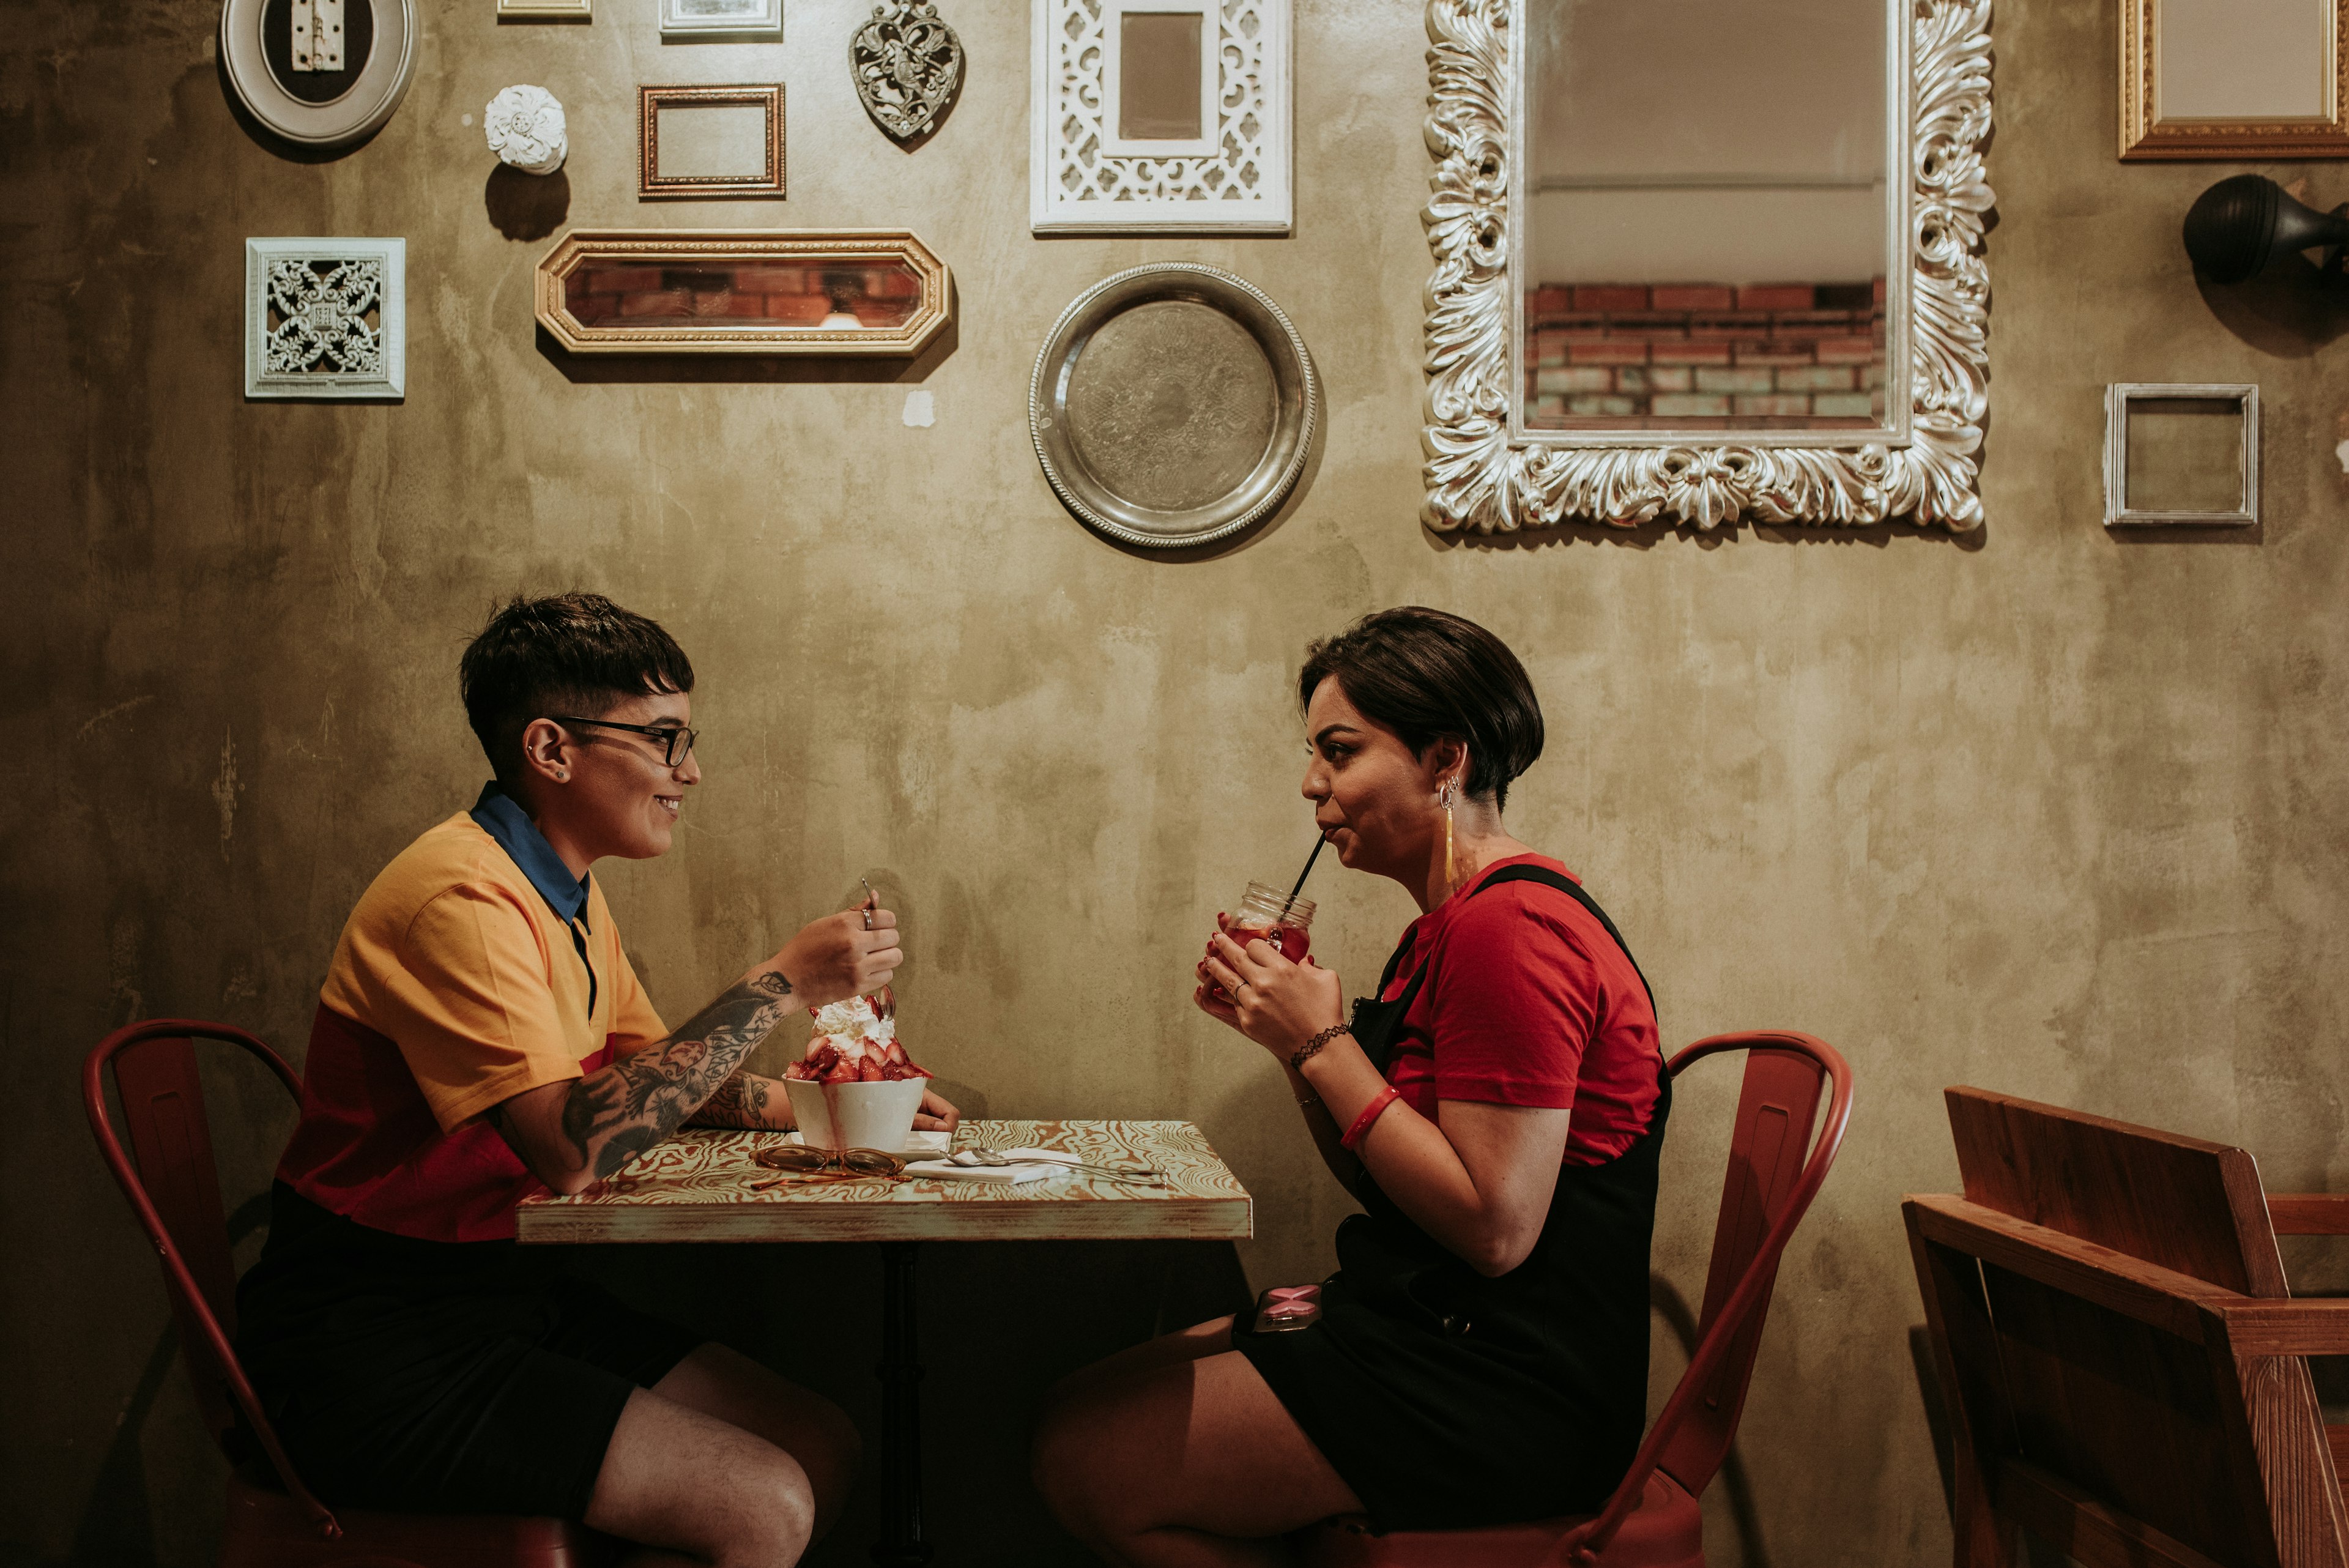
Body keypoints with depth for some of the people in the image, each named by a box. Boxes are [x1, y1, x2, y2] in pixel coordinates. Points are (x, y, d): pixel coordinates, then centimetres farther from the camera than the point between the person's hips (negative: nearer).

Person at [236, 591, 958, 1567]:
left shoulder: (569, 894, 11)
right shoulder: (462, 894, -21)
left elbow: (654, 1080, 22)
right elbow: (573, 1147, -31)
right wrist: (778, 986, -26)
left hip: (503, 1295, 10)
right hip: (377, 1344, -10)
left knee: (822, 1451, 2)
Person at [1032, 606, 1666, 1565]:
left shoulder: (1509, 929, -19)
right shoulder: (1453, 925, 15)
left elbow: (1495, 1227, -24)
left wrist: (1324, 1044, -18)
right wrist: (1289, 1035, 1)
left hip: (1500, 1395, -10)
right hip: (1431, 1333, 10)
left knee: (1085, 1456, -11)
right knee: (1099, 1399, 9)